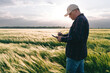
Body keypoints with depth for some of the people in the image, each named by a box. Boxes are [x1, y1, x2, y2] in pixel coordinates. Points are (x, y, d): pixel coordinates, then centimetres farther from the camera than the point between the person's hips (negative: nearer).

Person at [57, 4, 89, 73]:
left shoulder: (80, 19, -17)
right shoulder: (82, 19, 16)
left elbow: (76, 38, -27)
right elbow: (73, 35, 22)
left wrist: (62, 39, -15)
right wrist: (63, 35, 7)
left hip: (75, 55, -10)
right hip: (80, 53, 10)